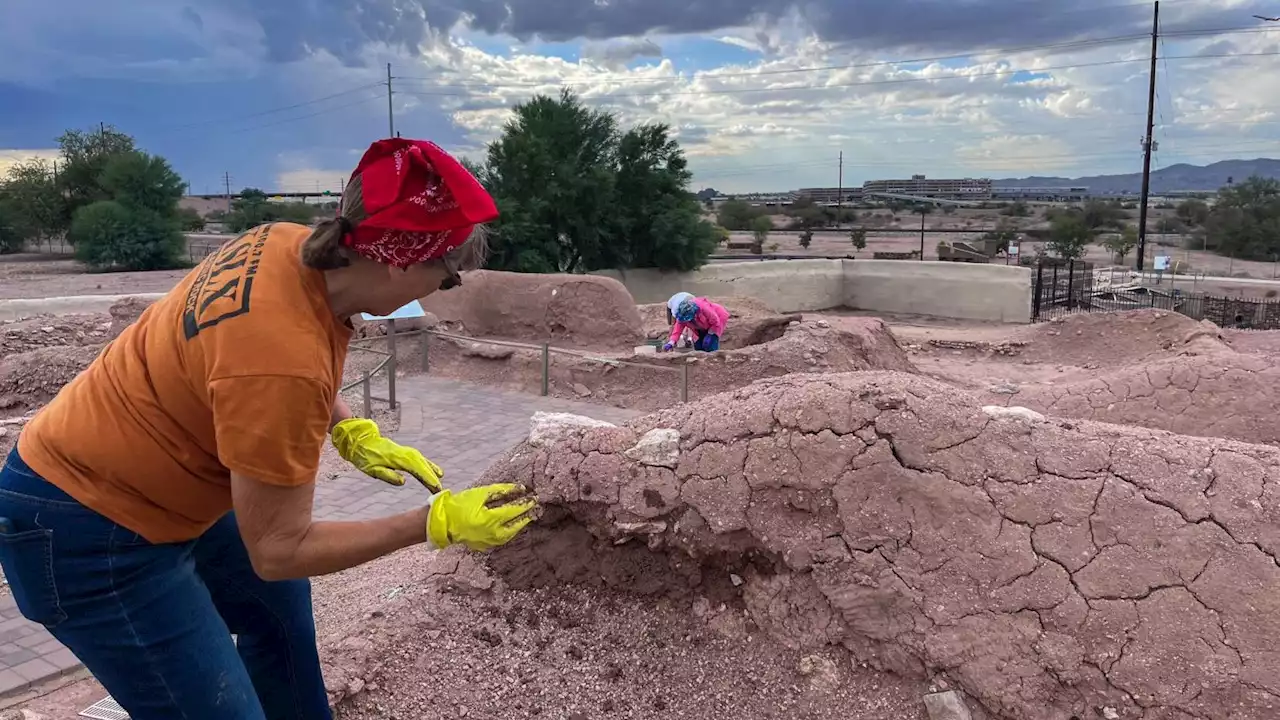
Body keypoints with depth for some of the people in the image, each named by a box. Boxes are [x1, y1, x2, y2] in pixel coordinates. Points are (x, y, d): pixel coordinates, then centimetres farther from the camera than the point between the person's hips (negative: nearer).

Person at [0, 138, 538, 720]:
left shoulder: (290, 243, -13)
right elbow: (278, 549, -25)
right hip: (85, 531, -9)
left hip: (134, 479, 9)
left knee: (278, 600, 24)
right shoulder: (282, 359, -37)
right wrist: (437, 524, -22)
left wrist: (354, 434, -3)